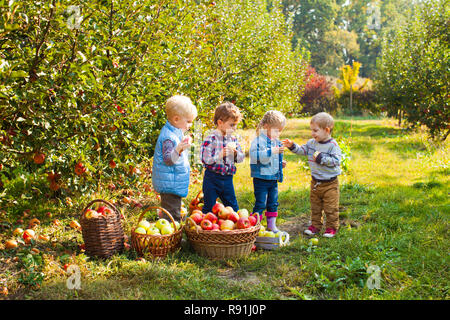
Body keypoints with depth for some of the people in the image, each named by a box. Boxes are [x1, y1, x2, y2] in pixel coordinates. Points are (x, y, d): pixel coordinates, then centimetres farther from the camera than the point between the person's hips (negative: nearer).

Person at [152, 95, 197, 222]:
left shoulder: (174, 133, 12)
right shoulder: (168, 136, -21)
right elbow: (168, 159, -28)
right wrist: (179, 149, -43)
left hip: (175, 185, 11)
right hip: (170, 185, -11)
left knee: (175, 215, 21)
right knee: (171, 217, -7)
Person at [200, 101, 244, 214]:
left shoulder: (233, 139, 6)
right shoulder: (211, 139, -13)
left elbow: (241, 158, 9)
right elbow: (205, 159, -19)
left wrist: (235, 153, -13)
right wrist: (221, 155, -28)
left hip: (227, 179, 5)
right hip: (212, 178, -5)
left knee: (233, 208, 14)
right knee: (209, 208, 5)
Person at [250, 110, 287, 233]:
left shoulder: (276, 142, 13)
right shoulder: (259, 140, -13)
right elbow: (255, 155, -29)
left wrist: (281, 163, 8)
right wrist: (271, 152, -33)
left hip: (274, 179, 8)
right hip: (261, 178, -8)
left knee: (273, 203, 14)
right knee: (260, 203, -4)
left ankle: (271, 224, 26)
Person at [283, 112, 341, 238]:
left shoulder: (333, 145, -15)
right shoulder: (312, 143, 4)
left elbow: (336, 161, -22)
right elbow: (302, 150, 14)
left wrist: (321, 158, -25)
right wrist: (292, 146, 0)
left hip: (330, 183, -6)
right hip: (315, 182, 6)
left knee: (330, 208, 3)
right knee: (315, 207, 16)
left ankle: (331, 227, 16)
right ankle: (315, 225, 28)